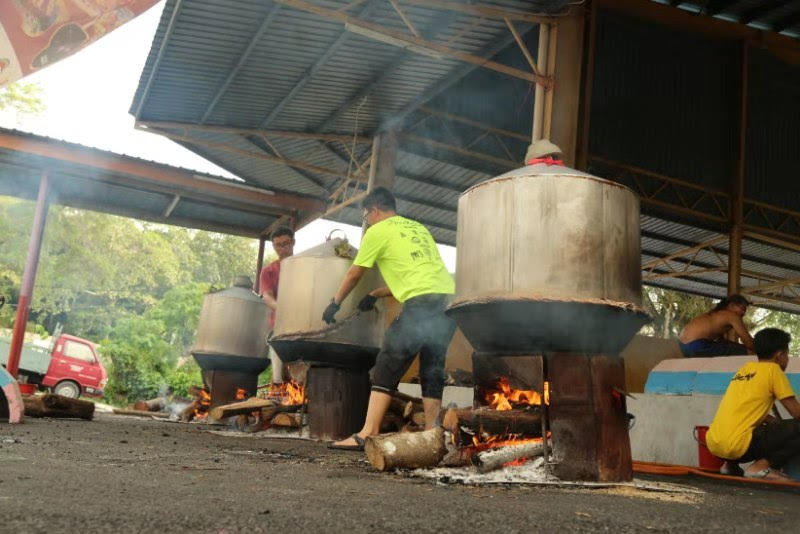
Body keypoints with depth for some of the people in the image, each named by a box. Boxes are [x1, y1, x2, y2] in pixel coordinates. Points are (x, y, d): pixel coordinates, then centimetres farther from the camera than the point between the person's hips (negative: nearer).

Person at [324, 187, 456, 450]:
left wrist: (335, 303, 28)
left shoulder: (378, 231, 7)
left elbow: (354, 274, 14)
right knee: (433, 370, 12)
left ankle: (367, 435, -8)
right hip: (449, 297, 7)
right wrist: (375, 295, 37)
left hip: (421, 302, -7)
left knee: (386, 369, -3)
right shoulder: (418, 228, 28)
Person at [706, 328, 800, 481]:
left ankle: (731, 464, 13)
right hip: (736, 445, -8)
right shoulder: (772, 369, 0)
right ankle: (761, 467, -8)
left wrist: (778, 423, 29)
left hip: (713, 444, 8)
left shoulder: (745, 368, 20)